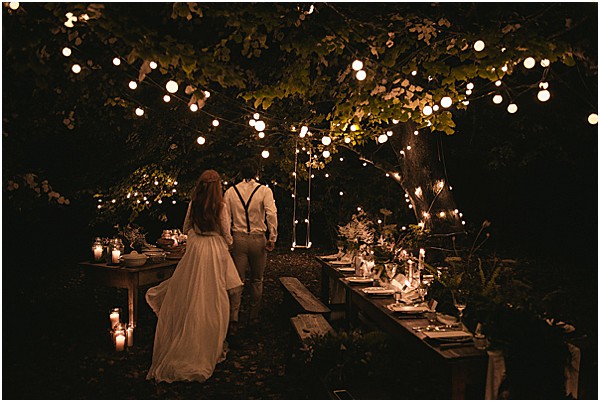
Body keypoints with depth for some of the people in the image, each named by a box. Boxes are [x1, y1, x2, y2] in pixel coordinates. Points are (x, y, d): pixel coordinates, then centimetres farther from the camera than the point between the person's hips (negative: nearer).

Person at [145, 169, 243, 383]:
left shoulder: (193, 205, 1)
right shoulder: (221, 206, -9)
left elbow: (185, 229, 13)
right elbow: (226, 235, -4)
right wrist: (228, 244, 18)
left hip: (194, 249, 3)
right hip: (215, 252, -3)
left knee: (191, 297, 12)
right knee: (212, 298, 4)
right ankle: (210, 346, 13)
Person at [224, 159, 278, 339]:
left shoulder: (230, 191, 4)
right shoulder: (264, 190, -3)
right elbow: (271, 214, -15)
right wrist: (272, 238, -12)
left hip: (238, 238, 1)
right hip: (258, 239, -1)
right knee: (256, 280, 14)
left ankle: (233, 321, -10)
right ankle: (254, 318, 25)